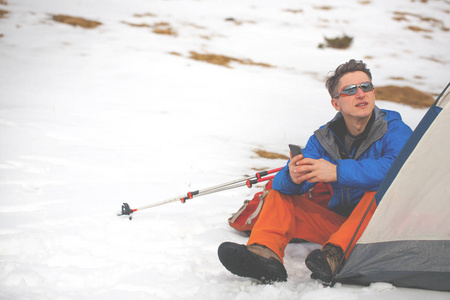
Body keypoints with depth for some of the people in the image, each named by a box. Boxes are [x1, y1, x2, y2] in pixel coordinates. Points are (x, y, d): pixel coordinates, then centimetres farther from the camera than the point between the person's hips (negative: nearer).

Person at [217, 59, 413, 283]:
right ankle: (265, 254, -36)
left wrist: (338, 172, -39)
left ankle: (334, 255, -45)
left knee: (379, 191, -35)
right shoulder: (323, 138, 2)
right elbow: (282, 182, -9)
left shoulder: (395, 130, -11)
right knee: (279, 195, -7)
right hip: (338, 221, 5)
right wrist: (292, 178, -36)